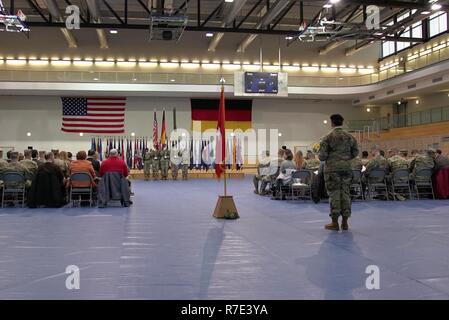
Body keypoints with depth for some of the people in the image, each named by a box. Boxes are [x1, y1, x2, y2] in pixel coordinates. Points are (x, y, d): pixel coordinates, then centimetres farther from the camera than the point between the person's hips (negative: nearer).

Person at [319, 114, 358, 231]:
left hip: (332, 168, -4)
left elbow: (322, 156, -9)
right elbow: (355, 152, 9)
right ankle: (345, 222, 11)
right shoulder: (350, 137, 6)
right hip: (347, 168, 4)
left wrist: (323, 158, 12)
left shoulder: (328, 137, -8)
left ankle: (334, 222, 3)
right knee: (345, 193, 8)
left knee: (334, 194, 1)